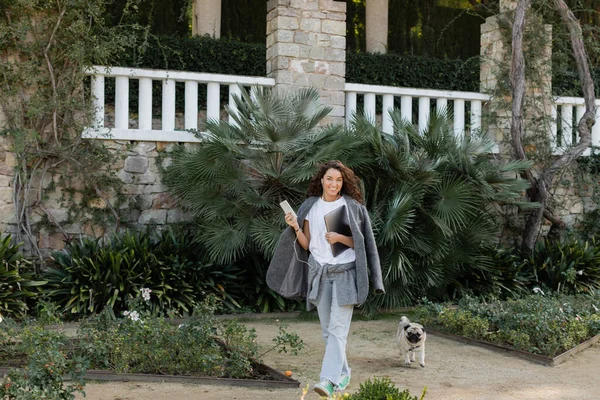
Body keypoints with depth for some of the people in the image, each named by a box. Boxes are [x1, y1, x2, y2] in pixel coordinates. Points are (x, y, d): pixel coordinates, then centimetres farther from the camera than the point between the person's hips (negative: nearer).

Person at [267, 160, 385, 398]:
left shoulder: (352, 206, -1)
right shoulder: (310, 206, 6)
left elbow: (360, 242, 0)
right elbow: (306, 245, 9)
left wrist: (340, 238, -16)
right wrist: (295, 227, -7)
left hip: (345, 273, -4)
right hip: (319, 272, 4)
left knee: (337, 328, -11)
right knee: (327, 329, 8)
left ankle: (329, 380, -17)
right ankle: (343, 374, 23)